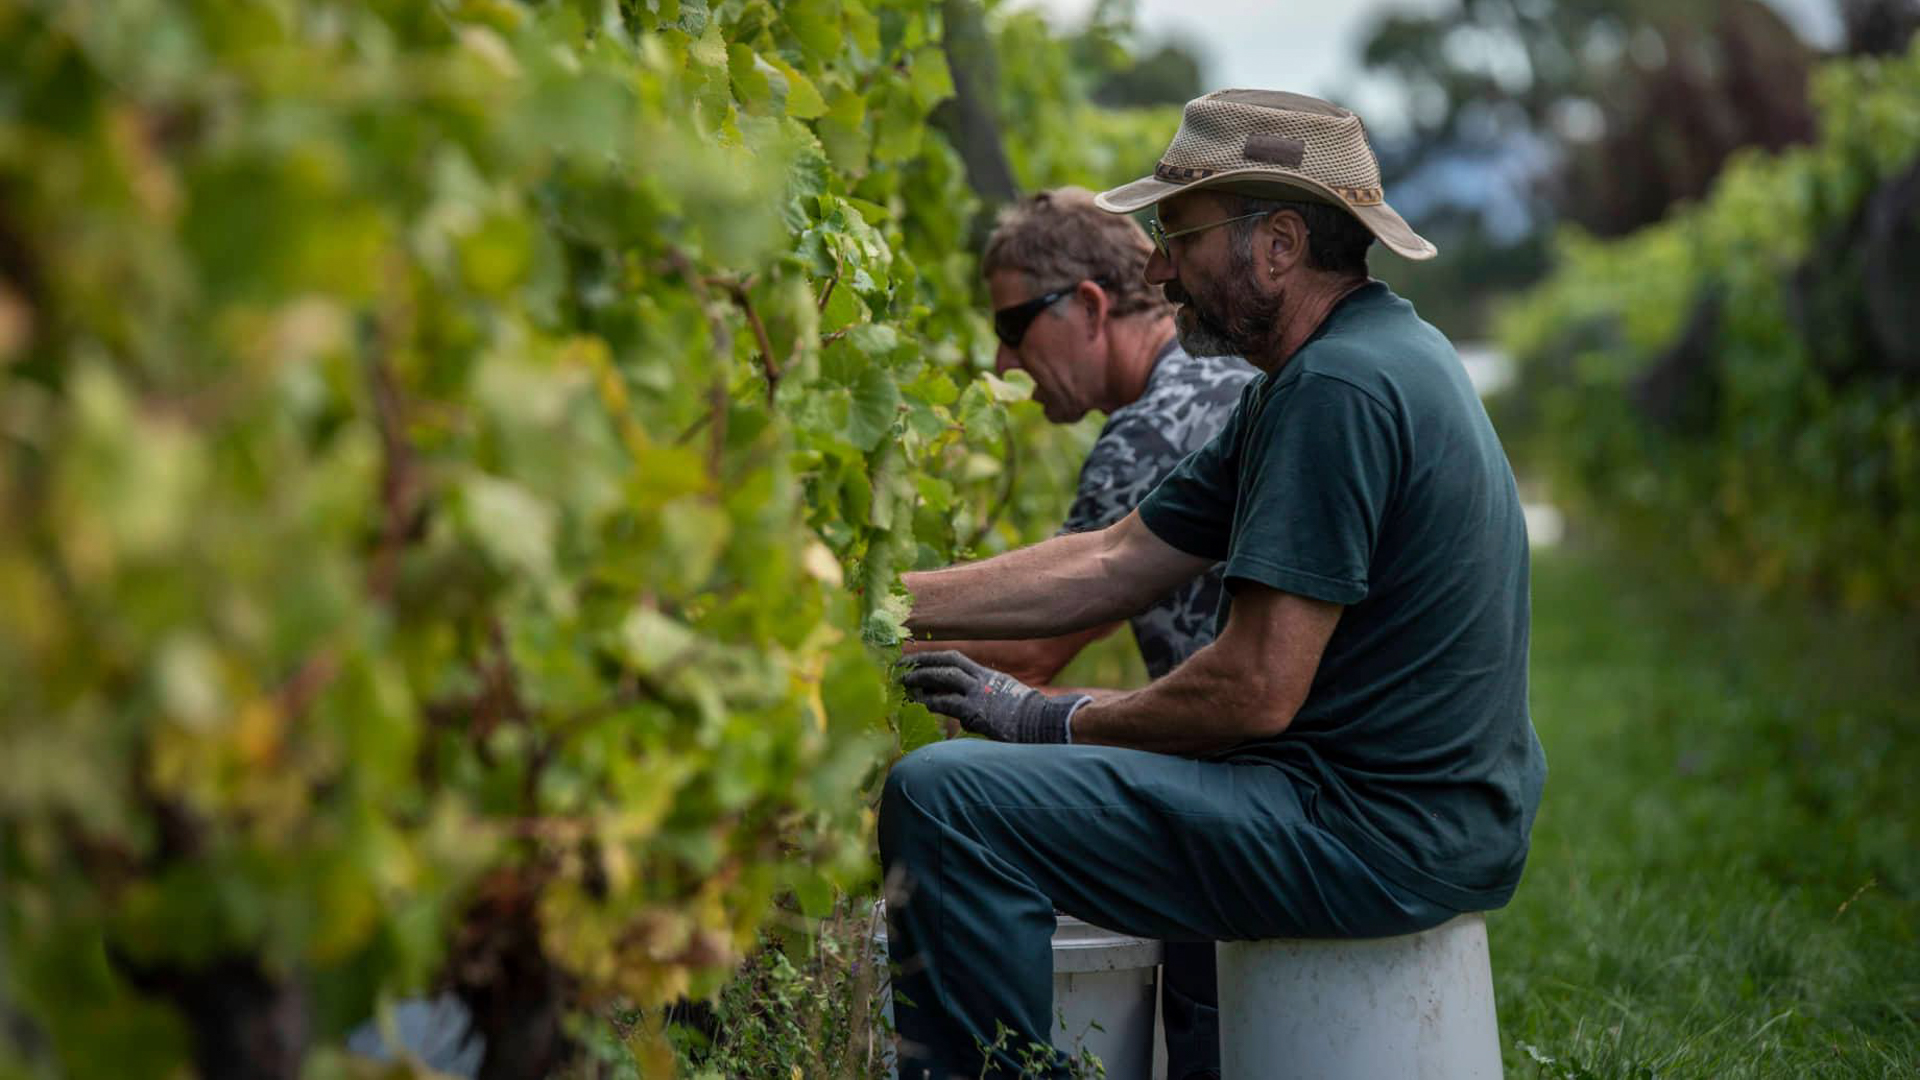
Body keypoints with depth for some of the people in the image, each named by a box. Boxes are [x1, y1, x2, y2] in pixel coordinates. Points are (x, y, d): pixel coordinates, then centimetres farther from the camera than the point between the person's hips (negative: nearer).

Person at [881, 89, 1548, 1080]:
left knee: (943, 798, -16)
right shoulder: (1366, 356, 14)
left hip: (1377, 835, -11)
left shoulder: (1340, 389, -19)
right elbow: (1112, 566, 13)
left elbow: (1256, 692, -23)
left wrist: (1051, 721, -6)